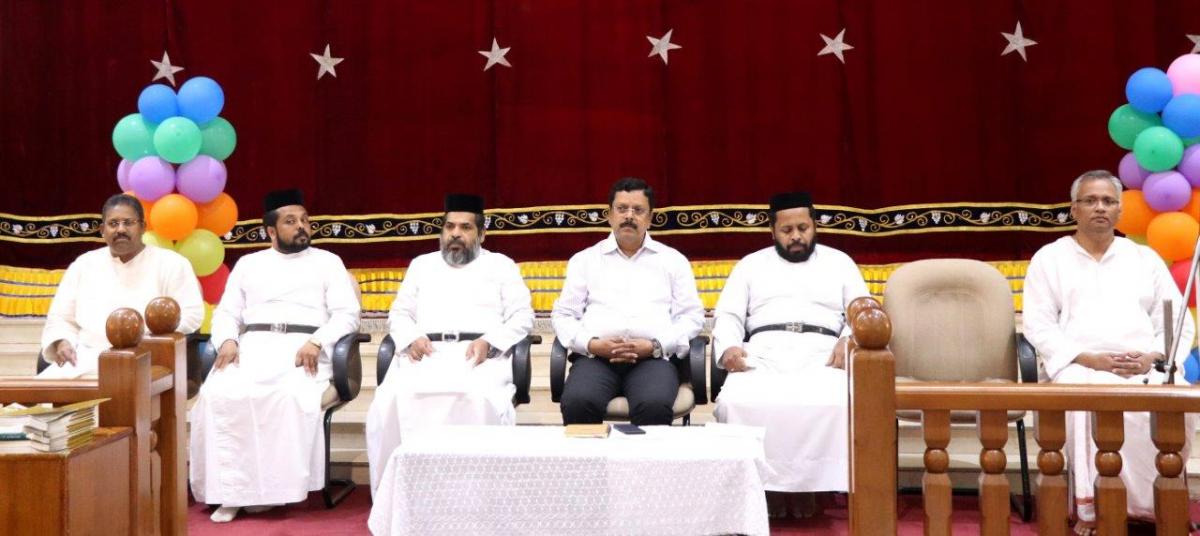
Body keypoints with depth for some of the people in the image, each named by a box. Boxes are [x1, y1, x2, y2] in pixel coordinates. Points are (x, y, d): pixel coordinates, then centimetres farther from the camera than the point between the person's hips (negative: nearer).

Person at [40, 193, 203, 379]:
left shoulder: (171, 263, 7)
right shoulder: (84, 264, 20)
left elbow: (192, 314, -1)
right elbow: (61, 317, 21)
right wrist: (62, 342, -2)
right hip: (86, 358, 4)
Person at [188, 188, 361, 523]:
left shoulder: (327, 262, 15)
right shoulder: (248, 264, 23)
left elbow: (347, 314, 4)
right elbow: (226, 313, 18)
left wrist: (316, 342, -14)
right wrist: (228, 340, -5)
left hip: (303, 349, -2)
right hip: (253, 345, 3)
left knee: (292, 397, -35)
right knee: (218, 395, -28)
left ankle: (278, 489, -25)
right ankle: (231, 490, -22)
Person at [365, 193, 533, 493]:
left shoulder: (500, 265, 19)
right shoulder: (422, 265, 27)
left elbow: (522, 316, 9)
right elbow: (398, 314, 22)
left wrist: (489, 342, -10)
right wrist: (410, 338, -3)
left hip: (479, 354, -2)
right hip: (426, 353, 2)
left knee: (481, 400, -36)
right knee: (393, 399, -29)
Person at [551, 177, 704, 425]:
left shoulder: (673, 260, 18)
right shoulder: (584, 259, 19)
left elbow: (691, 315, 11)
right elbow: (563, 315, 13)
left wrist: (655, 345, -7)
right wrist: (591, 344, -7)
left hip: (653, 357, 0)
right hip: (595, 356, 1)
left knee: (655, 406, -34)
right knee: (577, 403, -32)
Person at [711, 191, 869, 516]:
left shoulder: (839, 261, 22)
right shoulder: (751, 264, 23)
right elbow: (727, 314, 13)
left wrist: (849, 340, -10)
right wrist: (729, 346, -10)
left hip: (821, 352, 0)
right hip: (764, 351, 0)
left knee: (834, 405, -35)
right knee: (735, 403, -33)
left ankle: (810, 484, -19)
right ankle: (759, 483, -18)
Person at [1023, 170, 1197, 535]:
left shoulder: (1145, 258, 21)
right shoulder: (1049, 258, 13)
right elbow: (1039, 327, 2)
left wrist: (1153, 357, -7)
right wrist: (1090, 359, -13)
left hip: (1144, 368, 2)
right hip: (1079, 366, -2)